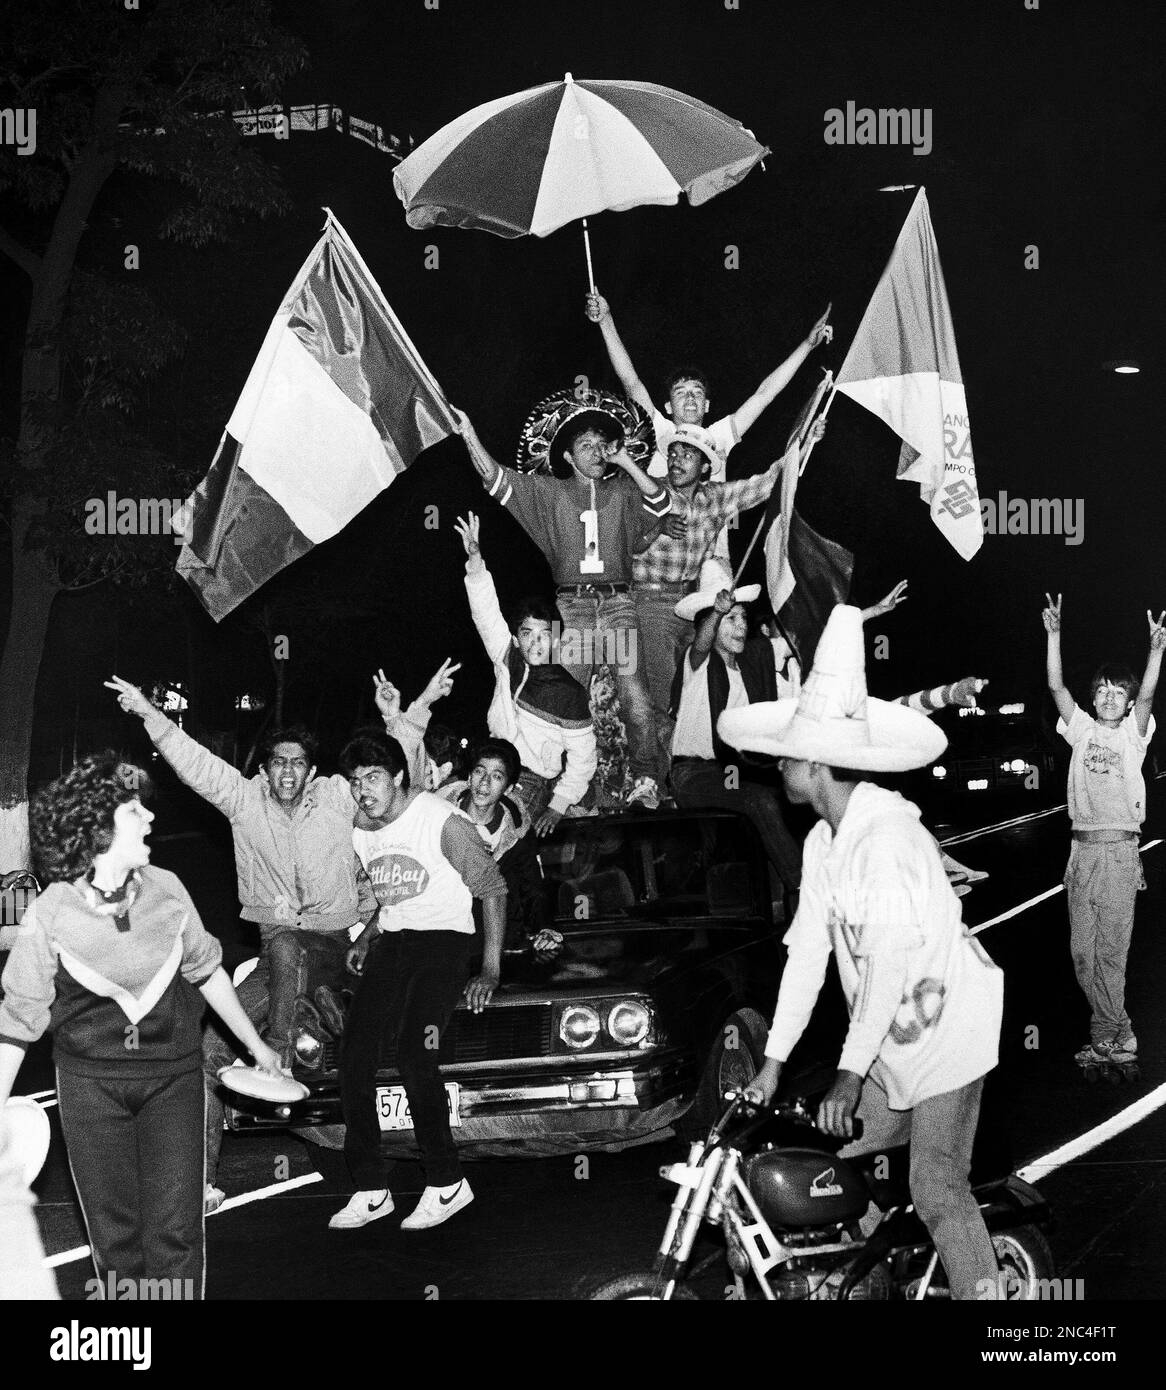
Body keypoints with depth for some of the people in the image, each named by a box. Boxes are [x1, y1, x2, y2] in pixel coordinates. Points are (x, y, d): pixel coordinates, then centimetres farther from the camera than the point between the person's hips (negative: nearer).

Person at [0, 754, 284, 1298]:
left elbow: (206, 969, 11)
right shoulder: (50, 915, -13)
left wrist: (255, 1044, 20)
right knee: (114, 1238, 6)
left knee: (174, 1237, -5)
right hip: (90, 1084, -1)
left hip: (174, 1075, 1)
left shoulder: (165, 890, -7)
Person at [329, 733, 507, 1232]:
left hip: (444, 936, -6)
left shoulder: (440, 821, -12)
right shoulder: (361, 831, 9)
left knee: (413, 1052, -22)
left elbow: (493, 889, -8)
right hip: (390, 942, 7)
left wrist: (491, 970, -11)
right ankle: (370, 1190, -3)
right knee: (354, 1054, -9)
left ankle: (446, 1182, -9)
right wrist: (365, 940, 10)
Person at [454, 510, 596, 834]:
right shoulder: (509, 662, 4)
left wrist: (558, 806, -7)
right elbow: (487, 614, -4)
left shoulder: (570, 694, -8)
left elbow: (582, 758, -3)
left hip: (531, 784, -5)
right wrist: (475, 561, -16)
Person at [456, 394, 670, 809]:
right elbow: (496, 480, 3)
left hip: (618, 603, 0)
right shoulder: (551, 493, 11)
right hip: (571, 607, 0)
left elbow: (659, 503, -4)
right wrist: (468, 433, -8)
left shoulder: (622, 491, 13)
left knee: (635, 698, -9)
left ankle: (645, 782, -5)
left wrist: (625, 462, 0)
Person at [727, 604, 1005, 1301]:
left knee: (937, 1191, -11)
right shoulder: (822, 843, 6)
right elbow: (808, 950, 9)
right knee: (858, 1166, 11)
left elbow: (892, 961, -26)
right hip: (889, 1033, 9)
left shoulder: (889, 837, -23)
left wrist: (850, 1071, -25)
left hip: (944, 1021, -9)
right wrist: (774, 1059, 7)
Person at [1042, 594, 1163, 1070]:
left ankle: (1105, 1035, 1)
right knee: (1082, 950, 4)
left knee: (1111, 947, -5)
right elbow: (1056, 687, 1)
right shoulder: (1082, 730, 11)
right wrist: (1054, 635, -9)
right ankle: (1118, 1032, 15)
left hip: (1120, 848, -3)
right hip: (1082, 847, 3)